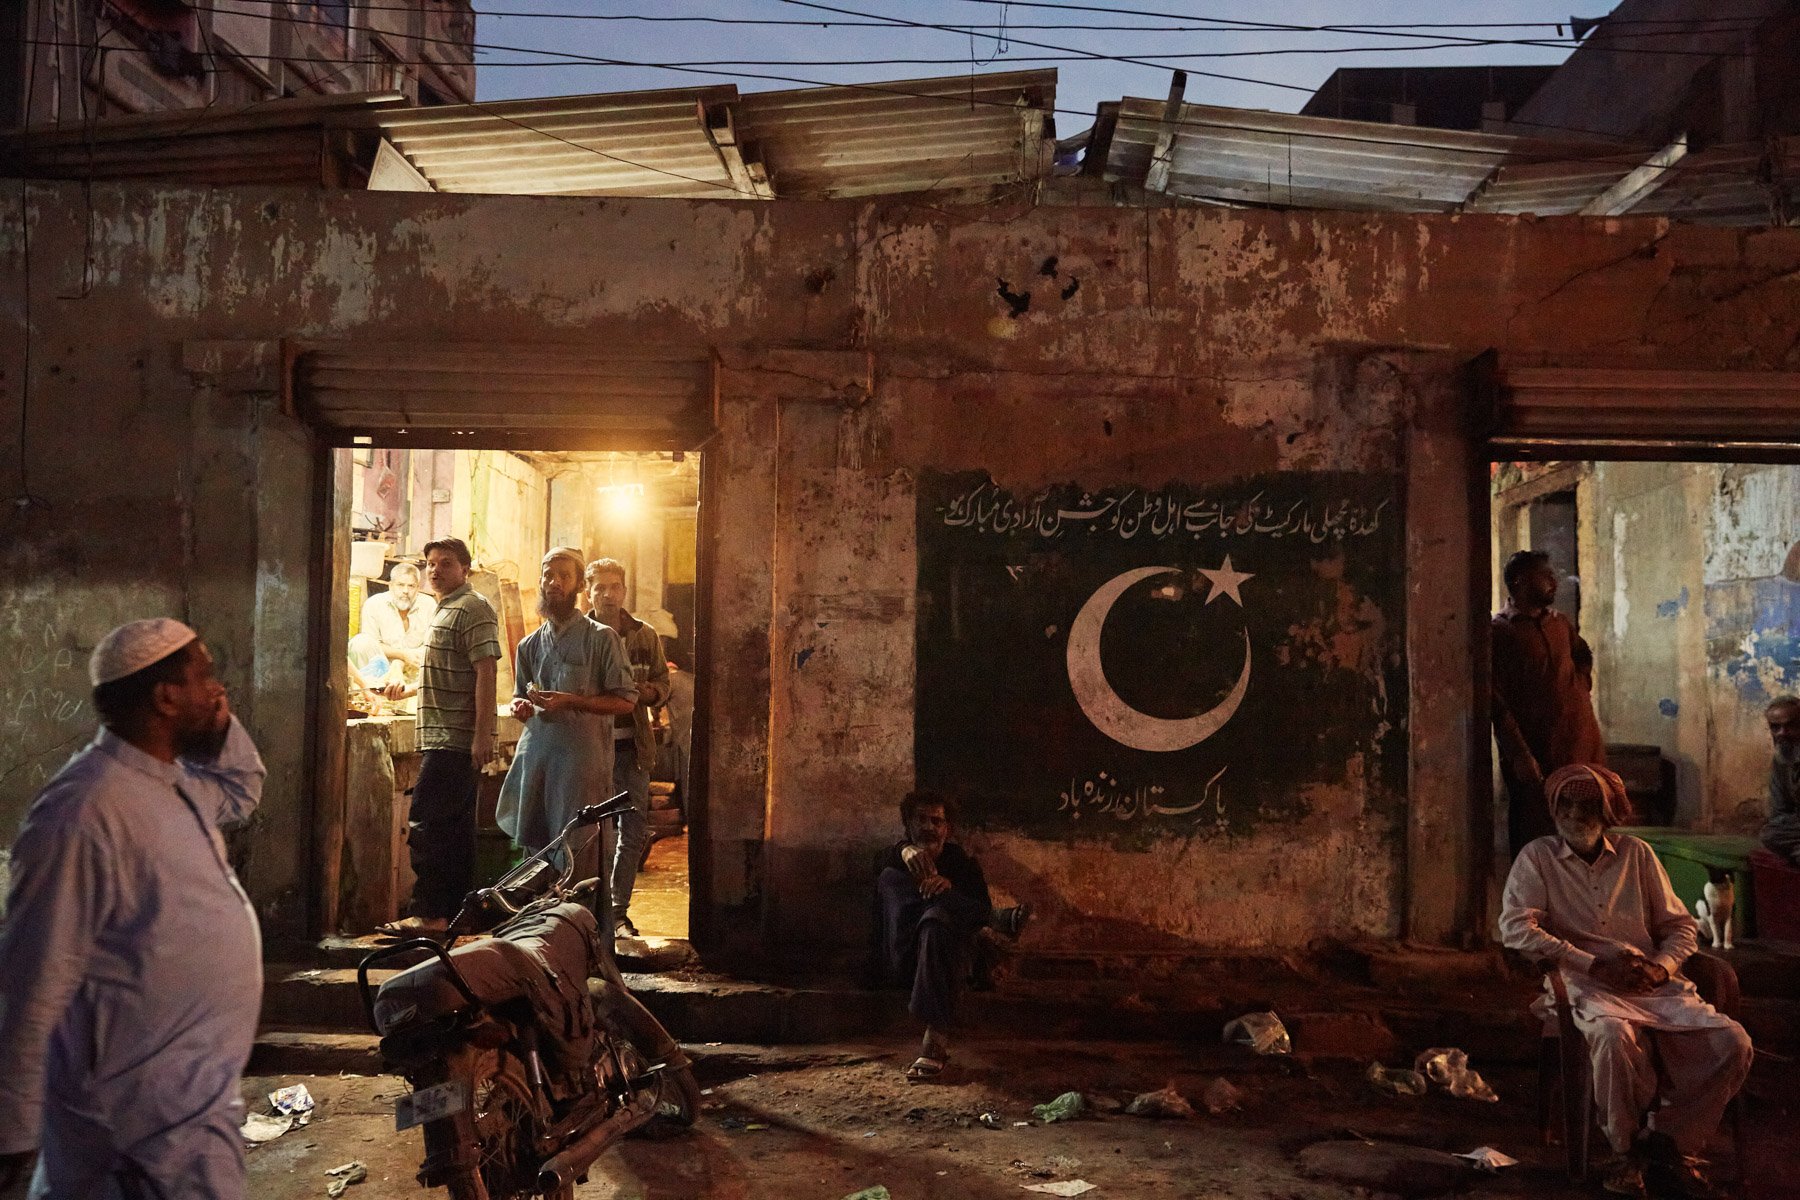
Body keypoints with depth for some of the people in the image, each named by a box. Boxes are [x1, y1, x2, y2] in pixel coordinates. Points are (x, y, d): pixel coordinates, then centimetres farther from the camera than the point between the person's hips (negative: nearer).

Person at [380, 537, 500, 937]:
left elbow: (485, 674, -18)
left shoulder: (472, 609, -11)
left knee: (425, 823, -10)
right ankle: (457, 912, 17)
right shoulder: (444, 610, 20)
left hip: (456, 740, -10)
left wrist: (483, 736, -23)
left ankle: (430, 914, -6)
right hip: (443, 739, 10)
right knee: (454, 826, 11)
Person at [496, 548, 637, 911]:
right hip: (536, 754, 6)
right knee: (534, 850, 8)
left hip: (582, 756, -5)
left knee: (576, 852, -5)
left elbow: (625, 701, -5)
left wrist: (571, 701, -15)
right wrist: (520, 705, 2)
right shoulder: (530, 644, 16)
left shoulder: (601, 638, -1)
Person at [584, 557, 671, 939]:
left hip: (631, 745, 2)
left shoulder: (644, 636, 6)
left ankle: (618, 909, 16)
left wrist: (646, 692, -11)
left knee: (634, 831, 4)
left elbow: (663, 685, 11)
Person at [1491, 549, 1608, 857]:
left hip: (1580, 747, 7)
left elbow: (1583, 655, 34)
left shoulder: (1560, 623, 13)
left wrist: (1582, 686, 15)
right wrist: (1520, 755, -18)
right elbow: (1497, 702, -13)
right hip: (1535, 757, -7)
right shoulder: (1499, 632, -9)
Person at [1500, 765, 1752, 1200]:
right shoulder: (1538, 858, 5)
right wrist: (1594, 965, -14)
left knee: (1733, 1043, -20)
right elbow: (1514, 926, -9)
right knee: (1614, 1035, -37)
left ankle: (1667, 1143, -3)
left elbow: (1680, 925, 18)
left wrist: (1661, 967, -5)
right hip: (1588, 987, -4)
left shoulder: (1636, 854, 15)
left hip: (1656, 986, 4)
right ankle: (1630, 1151, -11)